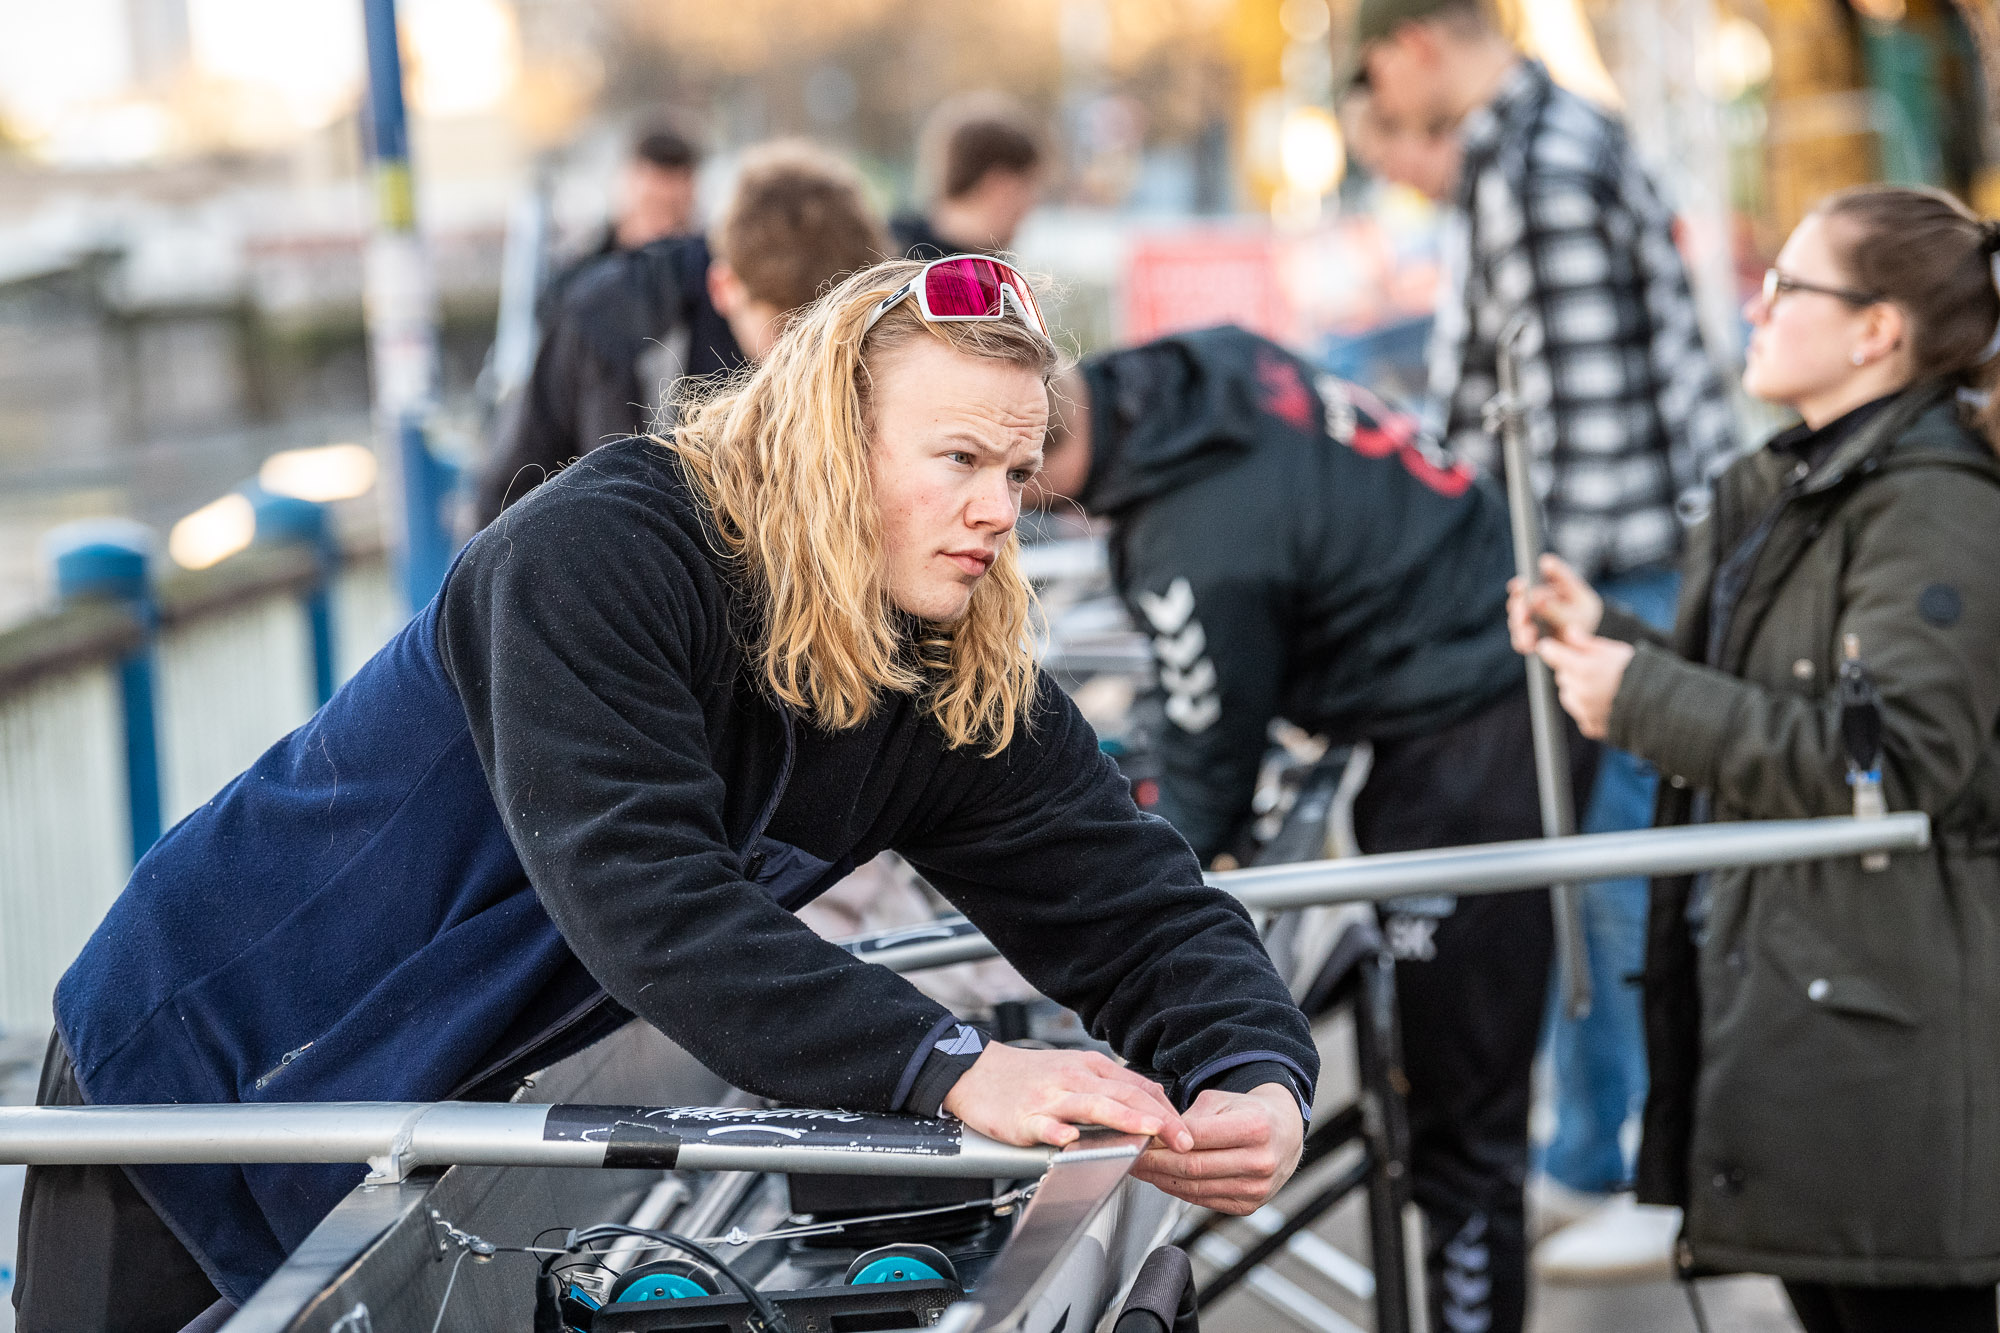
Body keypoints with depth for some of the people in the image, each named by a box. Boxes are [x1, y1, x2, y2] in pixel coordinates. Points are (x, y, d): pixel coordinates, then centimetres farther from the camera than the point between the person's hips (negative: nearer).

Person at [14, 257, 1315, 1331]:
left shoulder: (966, 693, -8)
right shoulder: (598, 554, -28)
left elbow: (1136, 899, -9)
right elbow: (645, 895, -39)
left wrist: (1255, 1078, -31)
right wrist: (951, 1070, -47)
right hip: (204, 1063, -6)